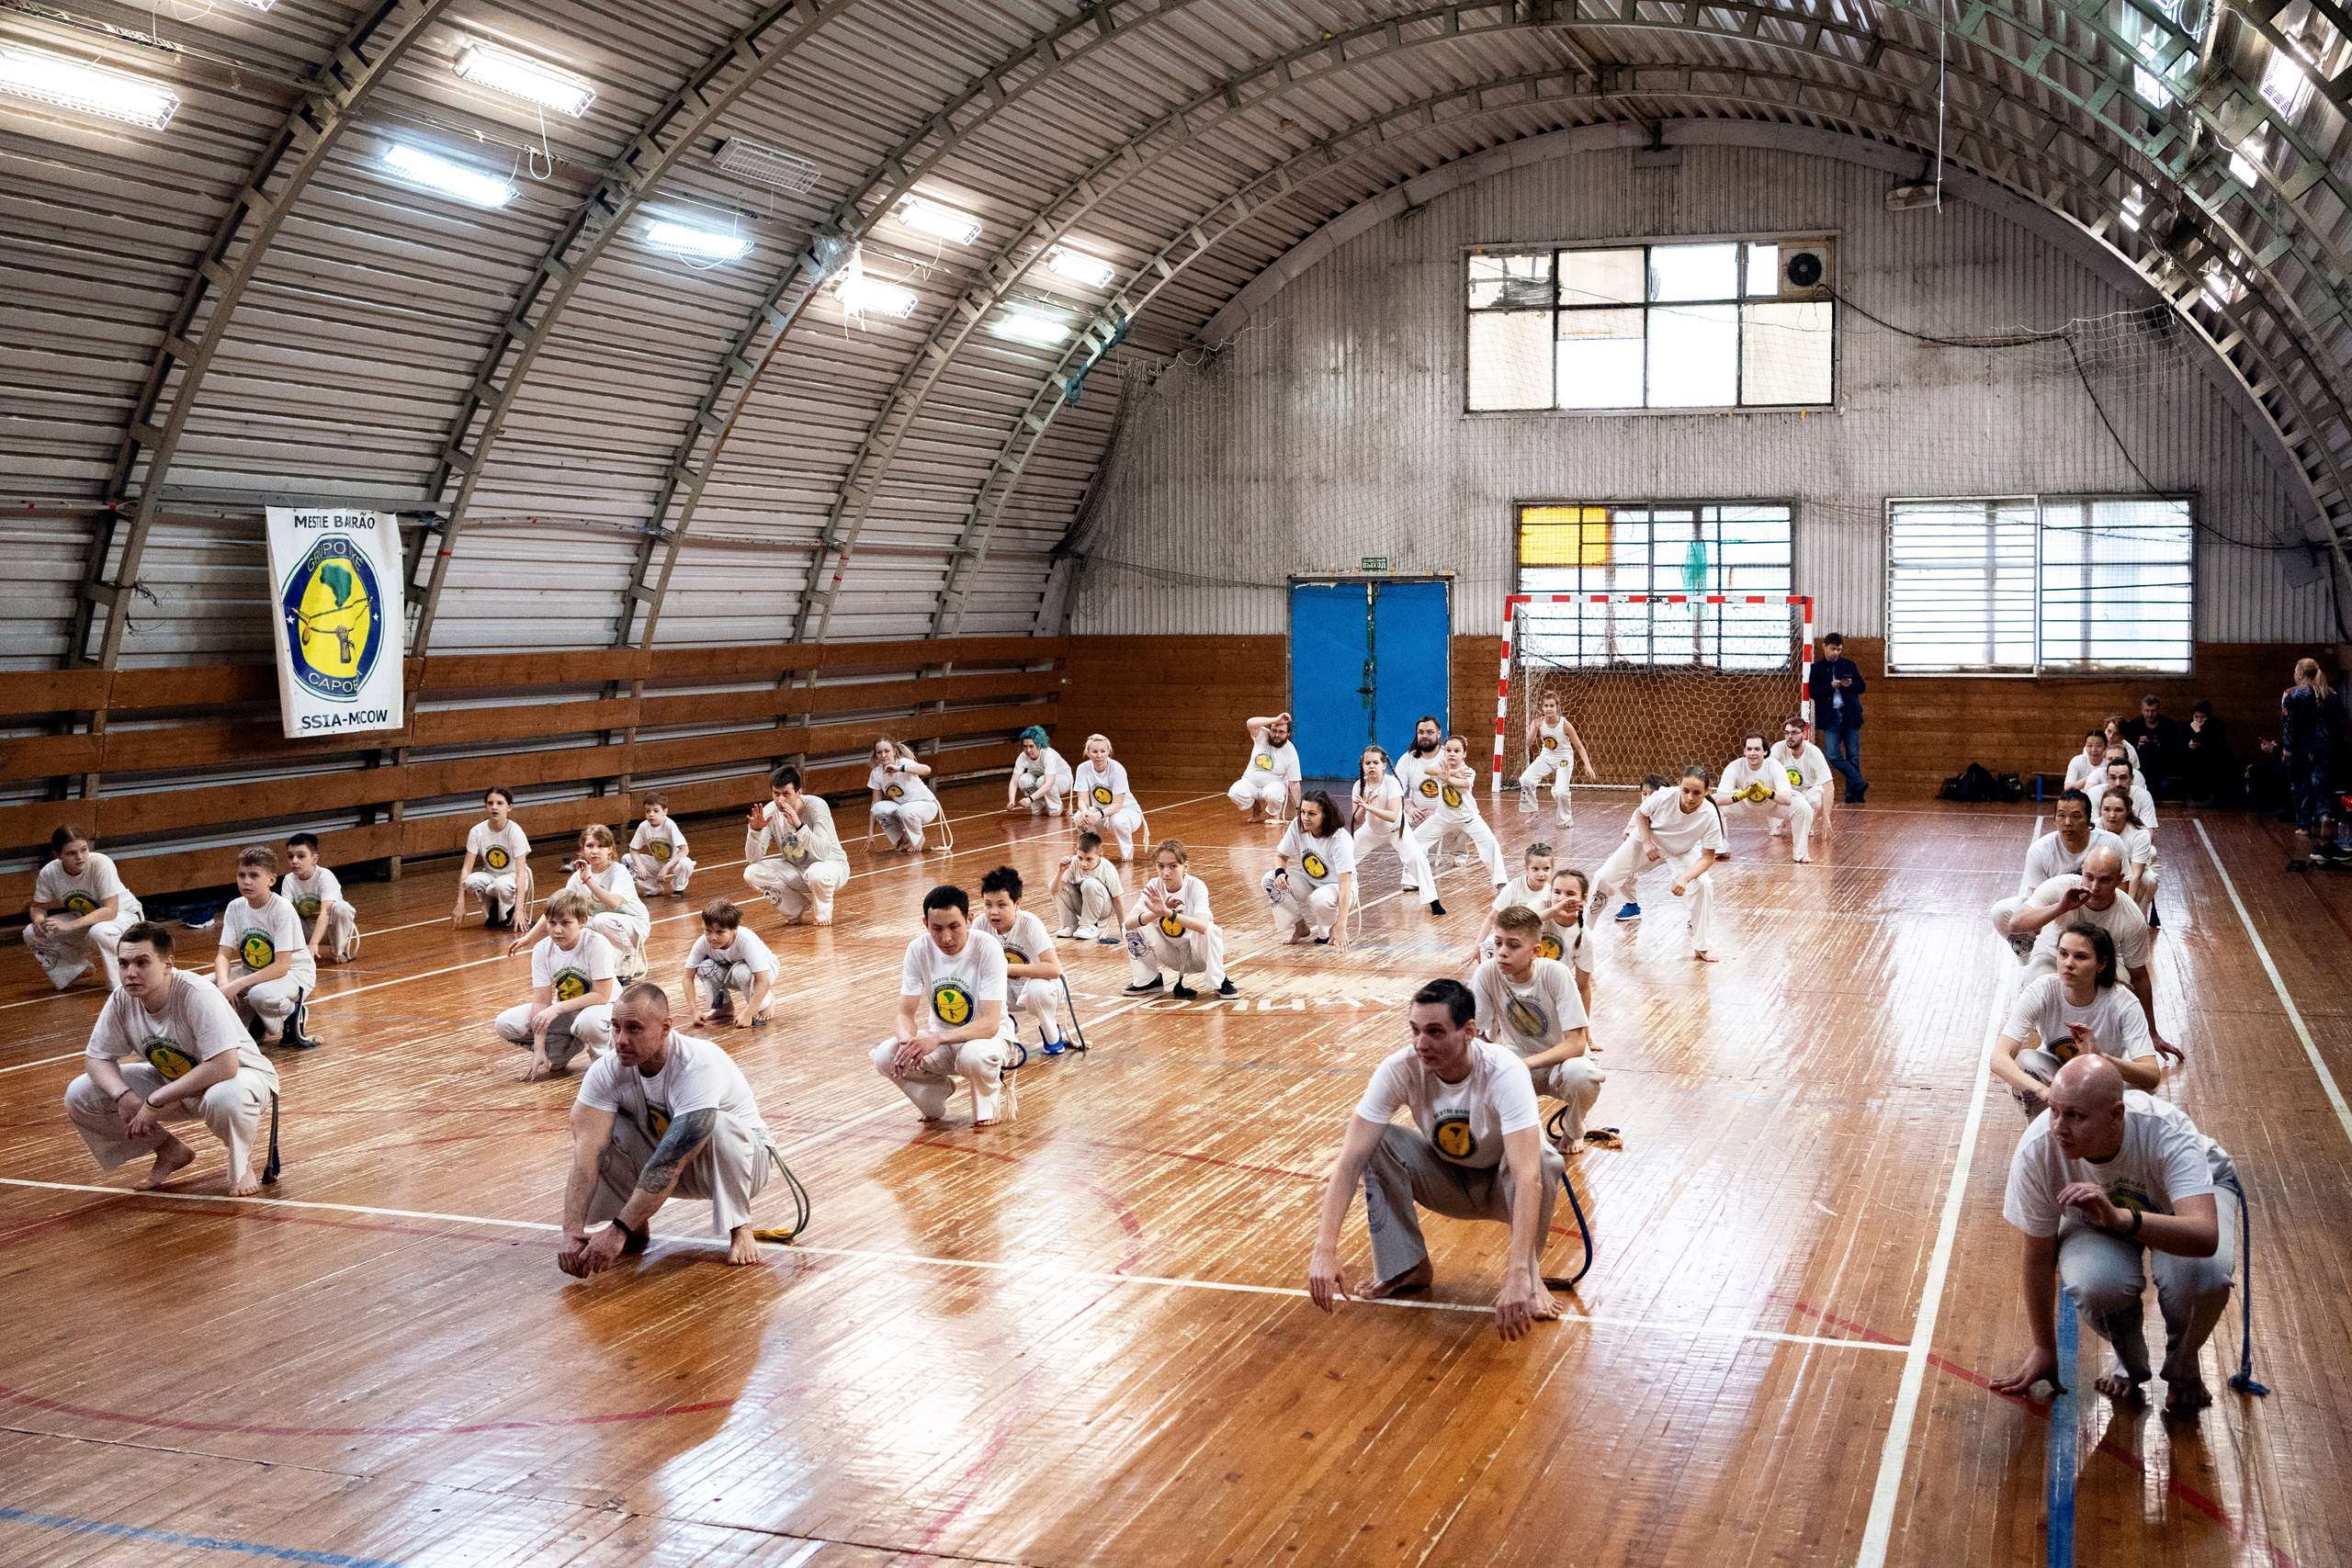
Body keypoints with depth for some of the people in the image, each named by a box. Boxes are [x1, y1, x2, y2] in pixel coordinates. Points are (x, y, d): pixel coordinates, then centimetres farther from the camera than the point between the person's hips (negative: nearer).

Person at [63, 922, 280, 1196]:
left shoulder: (198, 996, -31)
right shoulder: (122, 1000, -13)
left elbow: (224, 1066, -38)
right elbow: (96, 1057, -1)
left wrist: (156, 1101, -34)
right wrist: (123, 1096, -22)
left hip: (240, 1074, -6)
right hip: (172, 1081, 6)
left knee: (225, 1097, -43)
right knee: (79, 1095, -7)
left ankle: (242, 1162, -6)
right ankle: (171, 1152, 11)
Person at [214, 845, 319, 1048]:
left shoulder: (282, 910, -22)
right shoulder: (235, 908, -5)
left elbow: (281, 966, -26)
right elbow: (223, 955, -7)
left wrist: (239, 984, -34)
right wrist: (224, 983, -28)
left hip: (294, 972, -7)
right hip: (256, 971, 7)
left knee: (260, 995, -37)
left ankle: (292, 1014, -3)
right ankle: (253, 1019, 10)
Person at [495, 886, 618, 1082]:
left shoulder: (597, 945, -24)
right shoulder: (542, 950, -11)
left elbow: (601, 996, -25)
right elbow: (541, 1001, -13)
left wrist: (557, 1008, -33)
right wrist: (539, 1051, -22)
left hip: (601, 1007, -5)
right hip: (564, 1012, 5)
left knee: (588, 1021, -41)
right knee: (505, 1023, -13)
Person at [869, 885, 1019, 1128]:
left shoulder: (988, 948, -24)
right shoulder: (919, 949, -11)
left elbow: (990, 1024, -29)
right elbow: (906, 1013, -9)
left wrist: (937, 1038, -44)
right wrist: (907, 1040, -34)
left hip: (986, 1035, -4)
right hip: (939, 1039, 4)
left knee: (974, 1055, -40)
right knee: (885, 1056, -24)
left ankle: (988, 1106, -4)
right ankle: (935, 1101, 6)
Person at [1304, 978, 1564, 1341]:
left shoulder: (1504, 1073, -34)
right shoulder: (1400, 1070, -25)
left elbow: (1527, 1175, -46)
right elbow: (1351, 1158, -29)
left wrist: (1519, 1276, -57)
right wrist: (1325, 1249, -41)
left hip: (1502, 1186, -3)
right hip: (1446, 1182, 3)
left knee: (1544, 1160, -36)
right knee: (1377, 1142, -24)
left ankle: (1528, 1274, -11)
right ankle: (1405, 1268, -8)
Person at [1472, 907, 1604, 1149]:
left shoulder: (1555, 974, -24)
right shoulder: (1487, 973, -18)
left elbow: (1577, 1044, -26)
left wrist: (1524, 1064, -38)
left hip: (1561, 1059, -2)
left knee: (1580, 1073, -37)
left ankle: (1573, 1128, 0)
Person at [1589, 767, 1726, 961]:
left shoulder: (1710, 817, -35)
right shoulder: (1664, 796, -35)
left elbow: (1708, 857, -25)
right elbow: (1641, 813, -11)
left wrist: (1685, 878, -39)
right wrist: (1646, 843, -21)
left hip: (1684, 851, 0)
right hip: (1649, 838, 0)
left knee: (1703, 885, -21)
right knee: (1604, 877, -4)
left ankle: (1702, 948, -5)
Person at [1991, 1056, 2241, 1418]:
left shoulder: (2166, 1133, -41)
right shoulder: (2036, 1150, -34)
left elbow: (2206, 1237, -54)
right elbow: (2039, 1258, -18)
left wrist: (2119, 1218, -70)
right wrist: (2045, 1350, -8)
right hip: (2095, 1216, 1)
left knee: (2201, 1279, -34)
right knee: (2097, 1286, -32)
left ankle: (2182, 1368, 2)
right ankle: (2129, 1364, 5)